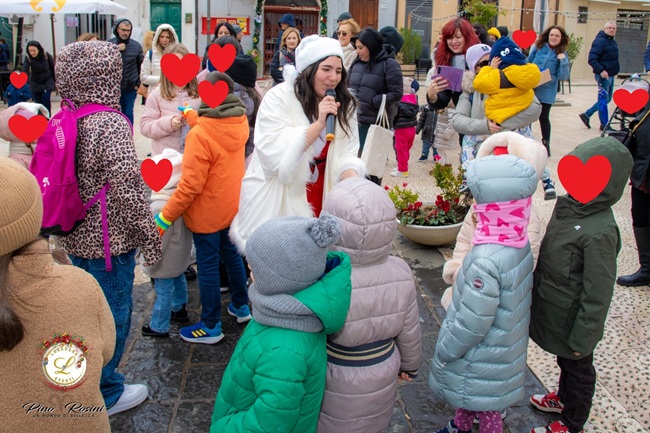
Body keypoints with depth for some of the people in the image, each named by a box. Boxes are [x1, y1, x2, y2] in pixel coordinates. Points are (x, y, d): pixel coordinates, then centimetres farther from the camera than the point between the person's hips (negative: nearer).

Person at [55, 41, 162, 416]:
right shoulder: (110, 125, -21)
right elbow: (127, 188, -25)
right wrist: (150, 235, -15)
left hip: (76, 237, 8)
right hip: (110, 241, -8)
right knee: (113, 316, 8)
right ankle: (106, 395, 24)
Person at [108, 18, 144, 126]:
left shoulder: (136, 46, 0)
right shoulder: (109, 44, -3)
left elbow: (141, 66, 5)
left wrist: (139, 83, 2)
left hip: (130, 87, 0)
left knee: (128, 113, 8)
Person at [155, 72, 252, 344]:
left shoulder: (200, 135, -27)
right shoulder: (240, 122, -7)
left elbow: (191, 185, -26)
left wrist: (166, 215, -17)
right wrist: (192, 115, 28)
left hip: (207, 213, -7)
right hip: (232, 207, 7)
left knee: (208, 266, 5)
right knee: (231, 254, 24)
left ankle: (211, 327, 18)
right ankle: (241, 306, 40)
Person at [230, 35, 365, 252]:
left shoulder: (343, 104, 4)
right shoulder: (279, 98, -12)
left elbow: (345, 154, -2)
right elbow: (275, 153, -23)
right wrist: (319, 124, -26)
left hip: (318, 198, 4)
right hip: (278, 199, -4)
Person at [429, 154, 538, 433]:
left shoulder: (486, 261, -37)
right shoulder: (519, 242, -11)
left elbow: (472, 322, -29)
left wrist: (444, 350, -13)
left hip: (483, 357, -8)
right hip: (506, 343, 8)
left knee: (483, 405, 17)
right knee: (470, 395, 30)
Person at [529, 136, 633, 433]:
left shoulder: (599, 233, -33)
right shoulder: (570, 205, -7)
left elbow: (597, 295, -26)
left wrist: (582, 339, -19)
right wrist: (538, 284, 18)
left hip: (572, 318, -7)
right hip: (553, 307, 7)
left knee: (577, 367, 18)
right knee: (565, 362, 30)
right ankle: (564, 398, 55)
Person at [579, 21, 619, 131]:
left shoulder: (613, 42, 16)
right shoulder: (600, 41, -13)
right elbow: (592, 59, -21)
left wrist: (614, 71, 16)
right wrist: (601, 71, -27)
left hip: (610, 75, 10)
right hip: (603, 75, -10)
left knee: (607, 99, 14)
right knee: (603, 99, -3)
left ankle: (586, 114, 22)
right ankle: (604, 125, 4)